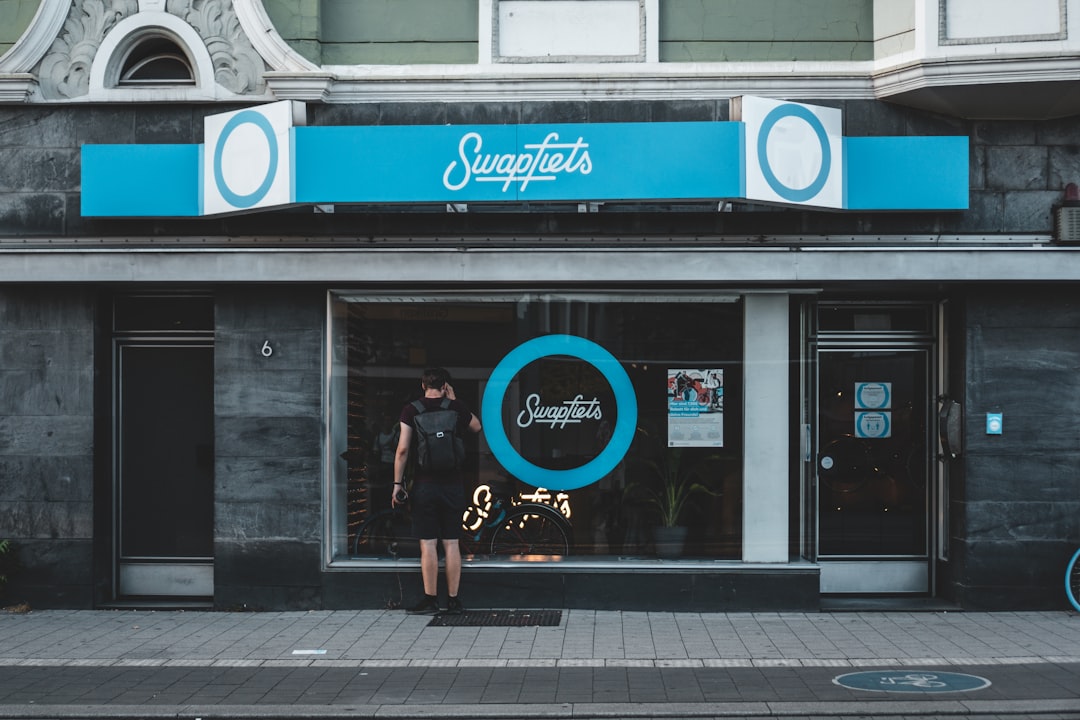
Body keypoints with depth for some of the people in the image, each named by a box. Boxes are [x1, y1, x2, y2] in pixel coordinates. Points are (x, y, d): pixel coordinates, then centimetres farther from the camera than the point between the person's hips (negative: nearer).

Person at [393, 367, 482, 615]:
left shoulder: (411, 410, -3)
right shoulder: (457, 407, 1)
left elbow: (402, 449, -7)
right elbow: (476, 427, 21)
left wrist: (397, 483, -1)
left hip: (425, 484, -2)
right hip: (453, 484, 2)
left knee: (428, 544, 0)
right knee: (451, 543, 6)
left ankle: (430, 600, 1)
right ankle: (453, 601, 9)